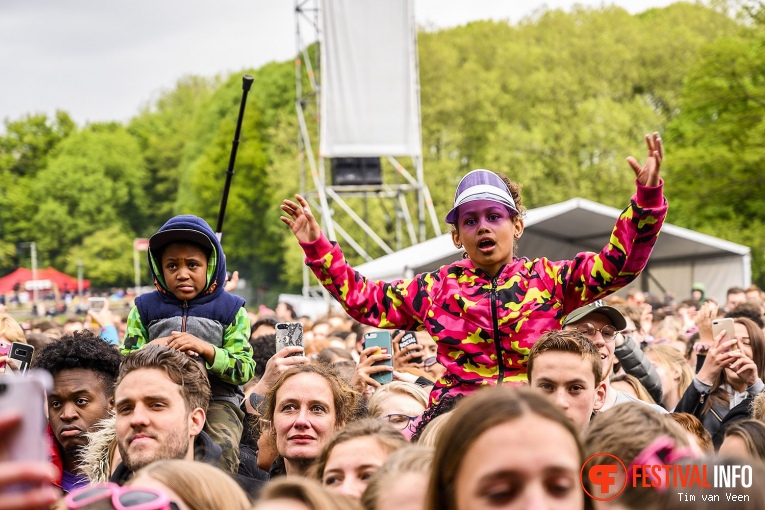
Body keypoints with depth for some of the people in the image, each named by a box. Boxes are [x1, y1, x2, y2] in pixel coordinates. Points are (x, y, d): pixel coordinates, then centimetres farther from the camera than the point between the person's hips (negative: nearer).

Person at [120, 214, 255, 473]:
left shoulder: (230, 309, 7)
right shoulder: (145, 308, 13)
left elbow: (245, 369, -2)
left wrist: (206, 349, -18)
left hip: (218, 398, -1)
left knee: (224, 447, -30)